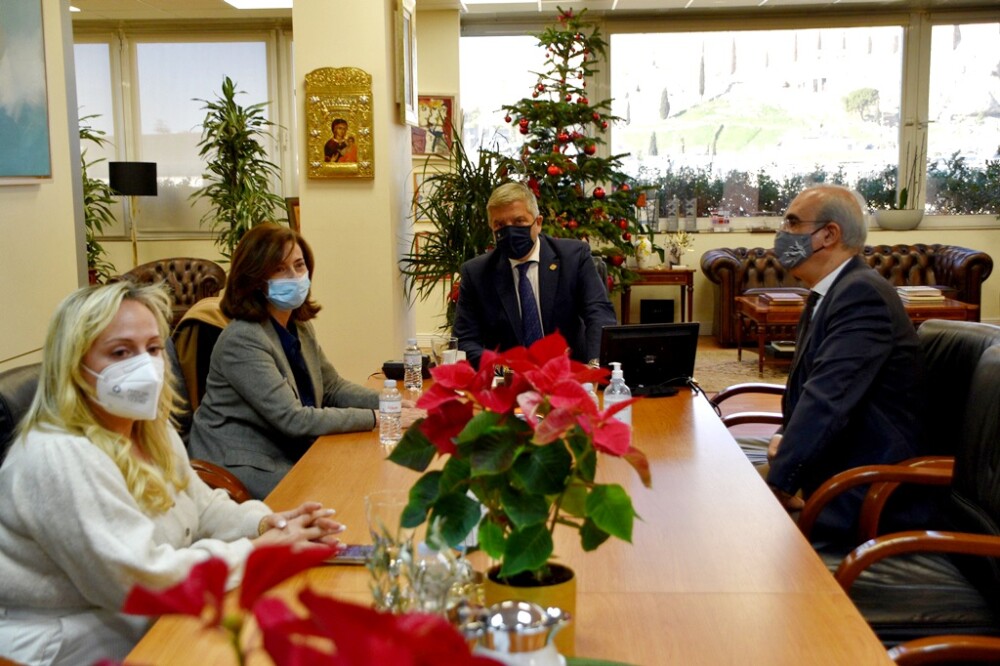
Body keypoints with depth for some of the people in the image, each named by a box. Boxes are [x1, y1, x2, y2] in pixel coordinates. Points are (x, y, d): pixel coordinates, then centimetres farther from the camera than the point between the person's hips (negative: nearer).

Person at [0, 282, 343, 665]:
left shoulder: (151, 429, 5)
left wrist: (267, 523, -7)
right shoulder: (59, 458, -25)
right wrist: (260, 549, -19)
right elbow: (144, 579, -27)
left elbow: (203, 509, 13)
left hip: (149, 626, 9)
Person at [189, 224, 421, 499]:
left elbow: (333, 387, 14)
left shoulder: (300, 327, 6)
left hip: (292, 453, 8)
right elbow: (293, 419, -24)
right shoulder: (243, 340, -22)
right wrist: (376, 417, -21)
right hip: (243, 467, -8)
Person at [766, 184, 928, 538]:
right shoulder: (828, 293, 12)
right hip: (829, 469, 9)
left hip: (862, 495, -9)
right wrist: (785, 434, -1)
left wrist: (779, 486, -25)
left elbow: (827, 398, -28)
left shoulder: (863, 293, -20)